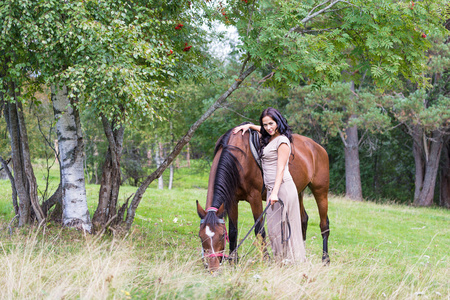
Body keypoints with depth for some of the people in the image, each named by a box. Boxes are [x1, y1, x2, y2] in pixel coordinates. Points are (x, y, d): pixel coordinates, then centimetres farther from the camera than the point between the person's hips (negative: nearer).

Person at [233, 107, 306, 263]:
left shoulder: (282, 141, -12)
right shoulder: (269, 138, 14)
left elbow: (280, 169, -19)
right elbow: (265, 130, 41)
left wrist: (275, 192, -26)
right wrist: (249, 126, 25)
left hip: (282, 187, -9)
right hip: (271, 188, 9)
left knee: (283, 225, -6)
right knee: (273, 226, 9)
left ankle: (291, 260, -1)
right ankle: (281, 260, 14)